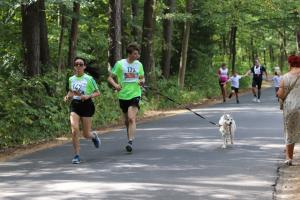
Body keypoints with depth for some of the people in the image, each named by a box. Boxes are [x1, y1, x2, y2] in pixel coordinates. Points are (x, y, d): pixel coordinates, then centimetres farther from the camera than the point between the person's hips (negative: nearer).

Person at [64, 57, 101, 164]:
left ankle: (94, 136, 41)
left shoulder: (89, 79, -4)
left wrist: (88, 96, -17)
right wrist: (68, 96, 4)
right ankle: (77, 155, -6)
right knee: (74, 130, -15)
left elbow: (97, 92, 0)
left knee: (86, 134, 2)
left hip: (86, 105, -2)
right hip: (74, 105, 3)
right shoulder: (71, 79, 8)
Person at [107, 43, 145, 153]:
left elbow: (142, 78, 17)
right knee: (126, 120, 11)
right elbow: (110, 77, 0)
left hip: (135, 94, 0)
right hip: (123, 95, 1)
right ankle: (130, 138, 31)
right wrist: (115, 85, -20)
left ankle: (130, 142, -24)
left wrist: (142, 81, -7)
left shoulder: (139, 64, 6)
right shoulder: (120, 64, -3)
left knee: (131, 118, -18)